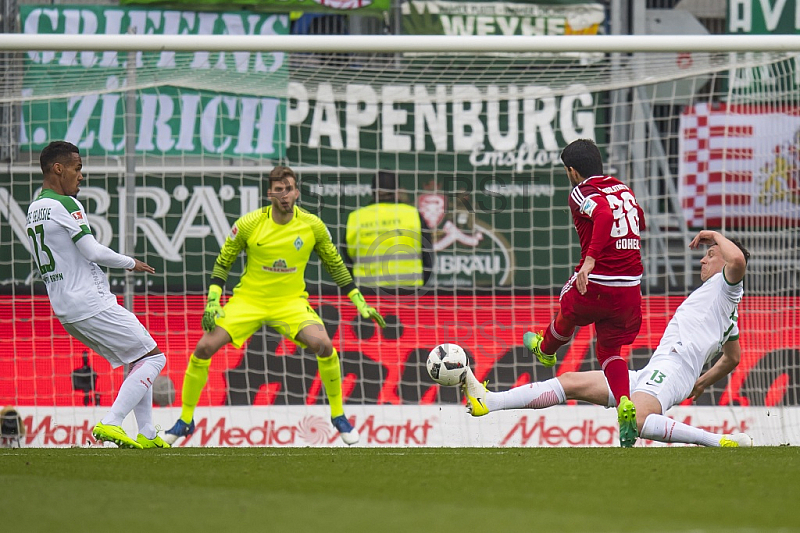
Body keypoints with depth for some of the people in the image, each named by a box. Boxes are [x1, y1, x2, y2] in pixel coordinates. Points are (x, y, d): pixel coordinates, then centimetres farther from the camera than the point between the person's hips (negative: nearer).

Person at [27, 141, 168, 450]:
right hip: (91, 305, -10)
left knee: (139, 359, 19)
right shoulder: (65, 205, -14)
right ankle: (110, 424, -15)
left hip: (64, 309, 10)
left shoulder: (33, 210, 14)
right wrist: (130, 263, -3)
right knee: (153, 357, -5)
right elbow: (92, 251, -18)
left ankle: (146, 434, 13)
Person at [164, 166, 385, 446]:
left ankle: (338, 416, -4)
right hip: (248, 300, 0)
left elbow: (335, 265, 8)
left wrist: (360, 302, 6)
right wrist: (212, 301, -9)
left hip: (291, 302, 0)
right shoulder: (249, 224, -11)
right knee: (204, 348, -16)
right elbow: (223, 262, 2)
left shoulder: (313, 226, -7)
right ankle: (185, 420, 3)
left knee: (324, 346, -26)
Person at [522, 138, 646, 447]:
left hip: (594, 284, -5)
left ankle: (545, 350, 61)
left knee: (568, 314, 30)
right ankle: (624, 404, -8)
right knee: (609, 350, 17)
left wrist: (590, 259, -37)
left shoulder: (581, 193, -8)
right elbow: (639, 224, 28)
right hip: (630, 288, 5)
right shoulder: (624, 190, 12)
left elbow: (604, 214, -30)